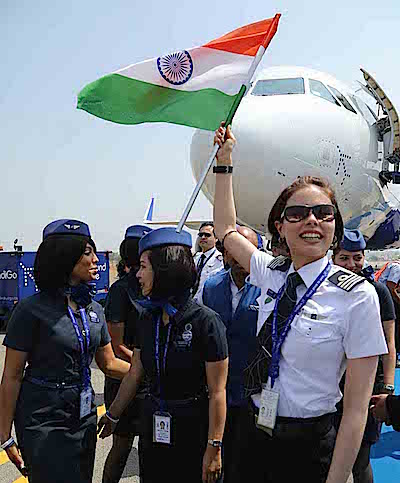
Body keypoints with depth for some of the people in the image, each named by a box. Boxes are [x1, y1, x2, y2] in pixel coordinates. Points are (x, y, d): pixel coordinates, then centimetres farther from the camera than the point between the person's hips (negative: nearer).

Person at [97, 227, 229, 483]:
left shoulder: (205, 320, -18)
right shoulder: (148, 318, 1)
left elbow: (217, 392, -16)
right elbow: (135, 373, 10)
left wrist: (214, 448, -15)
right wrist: (112, 416, 16)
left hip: (194, 427, -5)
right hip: (153, 430, 6)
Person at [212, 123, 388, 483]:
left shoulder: (357, 295, -15)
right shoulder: (271, 272, -1)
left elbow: (356, 409, -14)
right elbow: (226, 230, 15)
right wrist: (224, 161, 14)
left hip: (310, 449, -4)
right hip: (257, 437, 4)